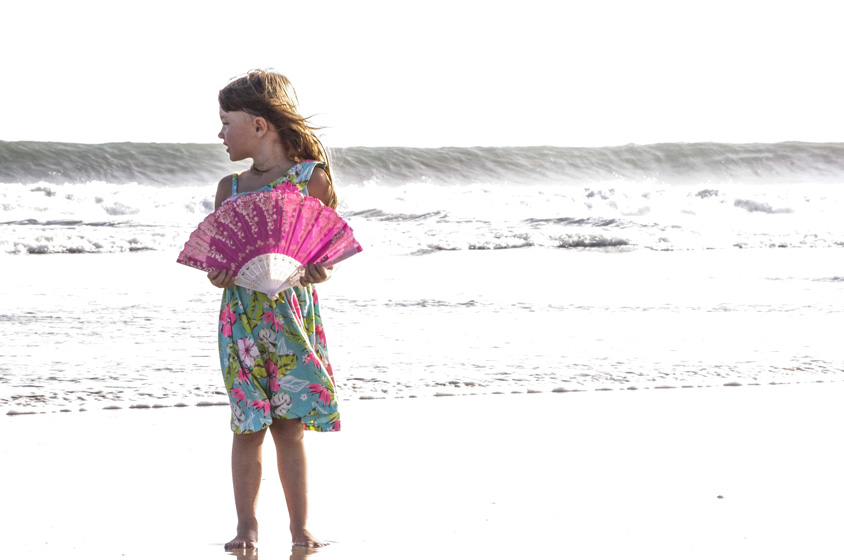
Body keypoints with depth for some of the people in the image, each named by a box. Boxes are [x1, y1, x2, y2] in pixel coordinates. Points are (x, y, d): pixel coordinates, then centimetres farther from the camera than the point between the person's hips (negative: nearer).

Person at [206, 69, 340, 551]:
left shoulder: (311, 179, 0)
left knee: (290, 425, 1)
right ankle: (247, 526, 10)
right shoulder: (230, 187, 10)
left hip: (292, 313, -2)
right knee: (247, 426, 2)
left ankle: (300, 528, 9)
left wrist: (316, 271, -20)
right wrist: (217, 272, -12)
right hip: (240, 316, 3)